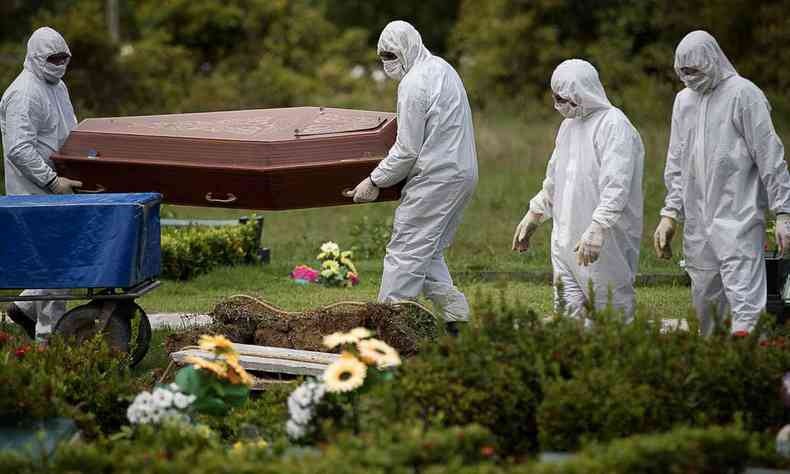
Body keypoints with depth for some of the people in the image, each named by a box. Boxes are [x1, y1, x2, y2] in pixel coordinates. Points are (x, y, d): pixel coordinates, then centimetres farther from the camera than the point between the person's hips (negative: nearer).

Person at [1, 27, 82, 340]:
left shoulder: (57, 87, 16)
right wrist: (53, 181, -25)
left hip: (59, 188, 10)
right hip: (36, 194, -10)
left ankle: (27, 307, 24)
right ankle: (49, 333, -2)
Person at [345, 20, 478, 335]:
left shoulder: (413, 84, -15)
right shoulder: (442, 68, 15)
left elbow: (407, 150, -16)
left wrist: (375, 182, -6)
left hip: (435, 177, -10)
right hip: (463, 172, 10)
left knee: (406, 249, -5)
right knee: (428, 251, 15)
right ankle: (455, 313, 10)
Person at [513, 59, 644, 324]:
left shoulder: (614, 125, -13)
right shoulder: (569, 126, 16)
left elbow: (616, 187, -23)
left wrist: (597, 230, -31)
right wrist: (532, 217, 25)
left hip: (606, 243, -8)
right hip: (566, 240, 8)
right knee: (568, 312, 5)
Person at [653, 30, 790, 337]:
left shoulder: (743, 94, -6)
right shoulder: (684, 100, 15)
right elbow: (676, 163, 20)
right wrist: (671, 212, 13)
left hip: (738, 218, -7)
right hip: (697, 220, 7)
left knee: (743, 297, -14)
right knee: (703, 299, 9)